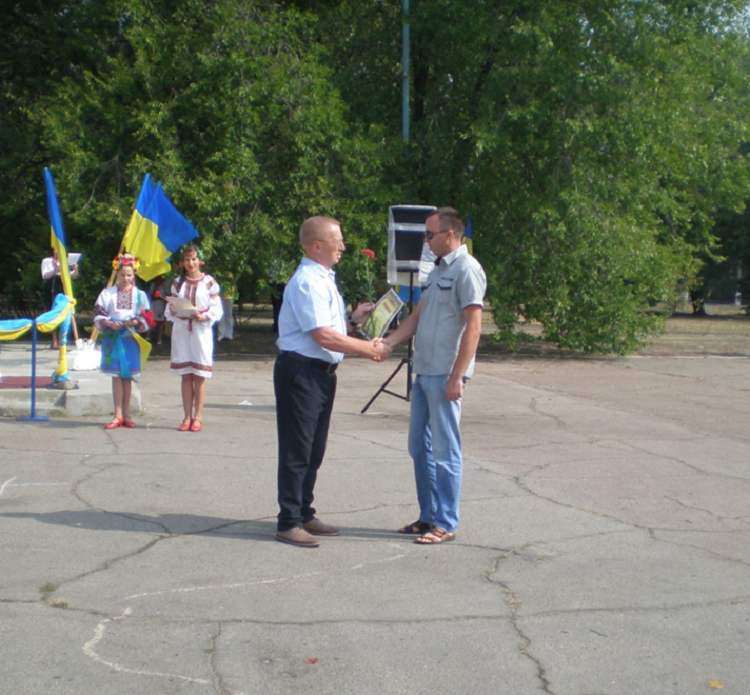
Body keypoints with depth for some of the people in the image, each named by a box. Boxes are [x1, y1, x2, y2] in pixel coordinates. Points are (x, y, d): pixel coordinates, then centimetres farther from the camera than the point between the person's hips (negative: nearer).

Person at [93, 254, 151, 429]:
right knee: (116, 376, 0)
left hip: (131, 338, 0)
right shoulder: (107, 293, 6)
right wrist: (110, 323, -17)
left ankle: (126, 414, 11)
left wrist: (136, 322, -15)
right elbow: (98, 316, 1)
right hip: (113, 338, 0)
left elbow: (147, 319, 4)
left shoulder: (140, 295, 7)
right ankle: (118, 415, 2)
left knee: (127, 376, 4)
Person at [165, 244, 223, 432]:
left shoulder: (209, 282, 1)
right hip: (181, 330, 3)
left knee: (199, 376, -2)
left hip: (201, 330, -3)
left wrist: (204, 317, -20)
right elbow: (170, 309, 11)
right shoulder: (178, 282, 12)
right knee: (185, 376, 4)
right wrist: (173, 311, -11)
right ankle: (187, 417, 8)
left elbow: (216, 309, -2)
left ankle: (198, 417, 3)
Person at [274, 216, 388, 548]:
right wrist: (369, 349, -15)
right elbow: (324, 336, -22)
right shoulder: (307, 282, -17)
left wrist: (352, 319, 9)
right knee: (297, 450, -4)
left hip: (322, 372, 10)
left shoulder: (325, 279, 16)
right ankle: (289, 523, 4)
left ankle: (304, 514, 28)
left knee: (314, 449, 17)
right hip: (301, 371, -10)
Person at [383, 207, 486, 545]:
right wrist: (388, 342, 4)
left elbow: (473, 326, -16)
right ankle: (428, 516, 22)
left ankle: (446, 524, 5)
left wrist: (457, 376, -20)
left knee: (444, 451, -2)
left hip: (445, 375, -9)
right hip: (423, 371, 9)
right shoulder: (437, 270, 18)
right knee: (420, 447, 13)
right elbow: (417, 316, 20)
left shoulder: (466, 269, -11)